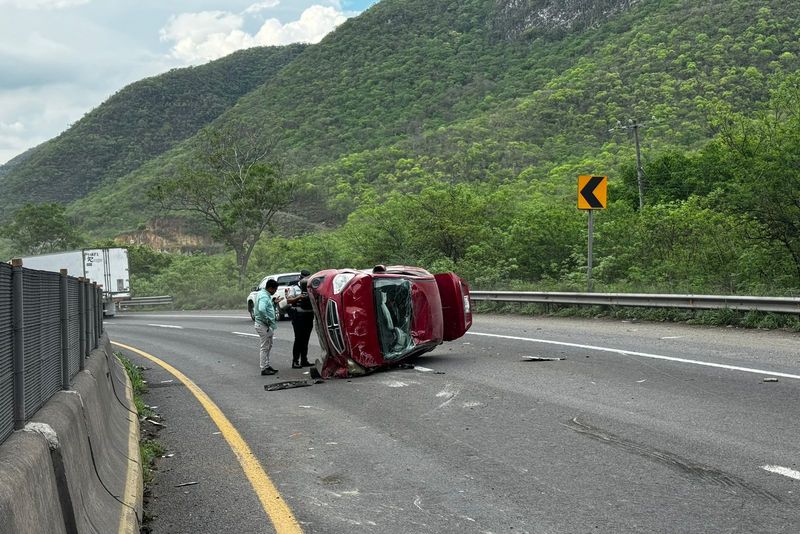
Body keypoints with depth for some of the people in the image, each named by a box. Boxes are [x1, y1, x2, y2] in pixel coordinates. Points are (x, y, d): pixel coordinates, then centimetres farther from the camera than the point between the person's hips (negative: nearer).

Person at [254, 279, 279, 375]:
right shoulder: (264, 296, -21)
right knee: (265, 347, -4)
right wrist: (267, 320, -26)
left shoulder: (264, 294, 12)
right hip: (264, 326, -11)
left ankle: (267, 365, 28)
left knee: (268, 346, 19)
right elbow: (261, 309, -36)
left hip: (268, 326, 11)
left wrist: (273, 302, 10)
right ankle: (264, 369, 1)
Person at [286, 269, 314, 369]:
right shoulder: (295, 288, 4)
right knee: (298, 339, -7)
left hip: (309, 315, 5)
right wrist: (298, 297, -19)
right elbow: (288, 300, -5)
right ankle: (295, 361, -4)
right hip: (298, 315, -5)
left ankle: (304, 360, 17)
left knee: (305, 339, 10)